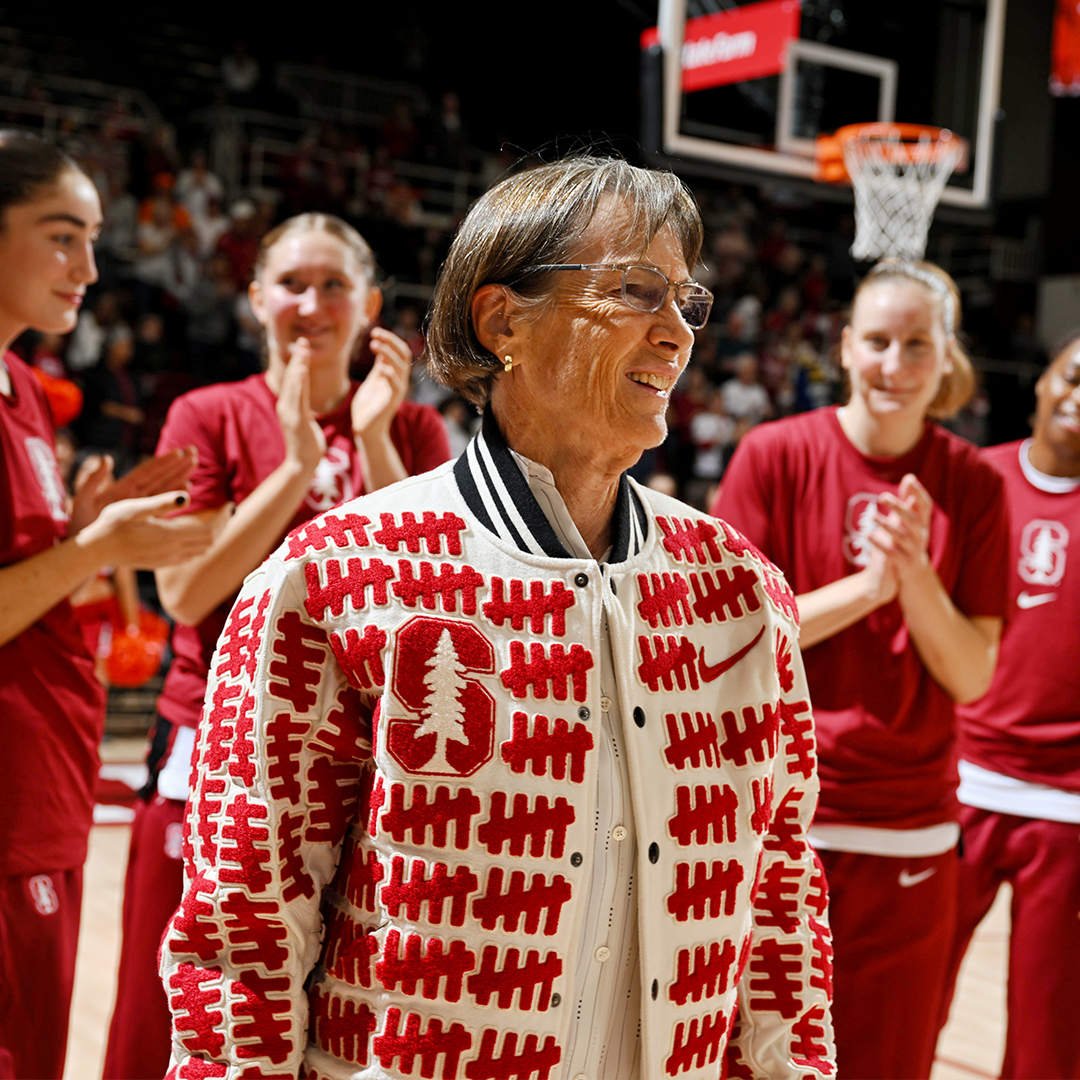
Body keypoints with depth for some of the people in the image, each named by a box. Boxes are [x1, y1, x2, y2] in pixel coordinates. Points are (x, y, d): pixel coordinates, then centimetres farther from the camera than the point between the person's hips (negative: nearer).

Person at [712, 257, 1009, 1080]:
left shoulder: (971, 486, 2)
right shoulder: (776, 454, -4)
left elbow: (973, 677, -1)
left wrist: (916, 577, -18)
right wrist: (865, 586, -17)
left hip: (909, 830, 2)